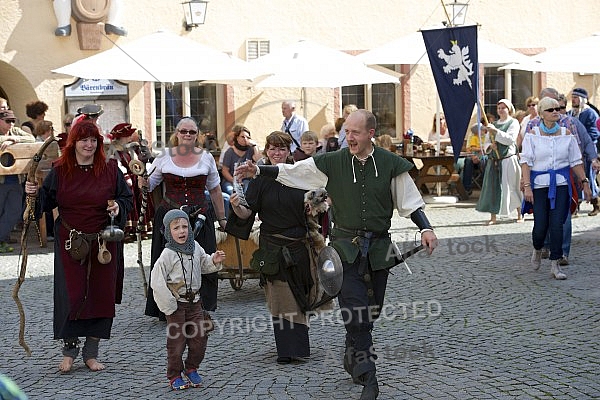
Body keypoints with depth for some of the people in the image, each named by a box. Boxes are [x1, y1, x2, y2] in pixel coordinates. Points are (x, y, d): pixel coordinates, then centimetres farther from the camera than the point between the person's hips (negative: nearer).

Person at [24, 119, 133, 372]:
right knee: (71, 294, -5)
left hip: (103, 243, 1)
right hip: (70, 244, -1)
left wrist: (118, 207, -12)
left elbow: (126, 198, 9)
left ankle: (91, 353, 15)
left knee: (100, 294, 3)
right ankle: (69, 350, 13)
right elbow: (48, 200, 9)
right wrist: (35, 193, -11)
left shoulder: (110, 169, 2)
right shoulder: (60, 171, 2)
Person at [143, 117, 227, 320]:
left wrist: (221, 218, 15)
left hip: (199, 218, 1)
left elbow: (215, 191, 14)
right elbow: (148, 185, 10)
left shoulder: (206, 158, 7)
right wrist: (140, 174, -11)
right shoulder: (164, 157, 5)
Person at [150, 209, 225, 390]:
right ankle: (174, 375, 14)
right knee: (177, 340, 1)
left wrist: (214, 261, 0)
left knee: (200, 336, 6)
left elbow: (203, 265, 22)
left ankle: (191, 368, 26)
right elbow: (157, 283, -16)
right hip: (176, 303, -5)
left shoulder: (195, 247, 3)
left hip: (194, 300, 6)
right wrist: (169, 306, -16)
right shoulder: (167, 255, -16)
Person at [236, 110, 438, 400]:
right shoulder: (332, 163, 0)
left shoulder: (390, 164, 0)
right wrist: (258, 171, -6)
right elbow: (292, 171, 3)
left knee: (370, 311, 12)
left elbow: (409, 201, 5)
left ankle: (353, 359, 36)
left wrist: (425, 228, -8)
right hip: (346, 245, -1)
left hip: (379, 246, 1)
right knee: (355, 311, -11)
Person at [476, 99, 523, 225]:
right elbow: (486, 142, 18)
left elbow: (510, 139, -13)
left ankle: (519, 214, 13)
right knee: (492, 187, -1)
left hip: (508, 159, -5)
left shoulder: (513, 123, 1)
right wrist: (490, 146, -4)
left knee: (512, 187, -1)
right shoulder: (493, 124, 17)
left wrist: (495, 131, -18)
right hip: (493, 160, 5)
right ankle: (493, 216, 3)